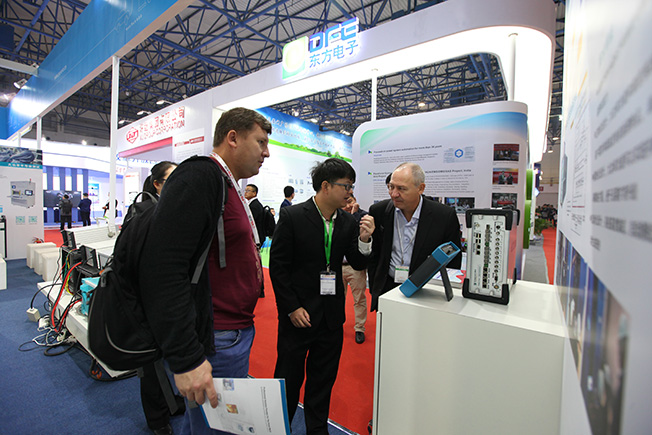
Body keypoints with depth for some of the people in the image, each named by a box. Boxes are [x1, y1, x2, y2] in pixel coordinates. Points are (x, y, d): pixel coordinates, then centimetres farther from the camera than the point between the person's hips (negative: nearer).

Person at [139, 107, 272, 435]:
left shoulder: (230, 188, 15)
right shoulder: (199, 176, -17)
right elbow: (162, 269, -25)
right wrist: (186, 359, -24)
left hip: (237, 332, 9)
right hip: (215, 344, -9)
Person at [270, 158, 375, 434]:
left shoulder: (348, 222, -1)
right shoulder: (291, 216, -13)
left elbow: (358, 264, 3)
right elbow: (277, 265, -11)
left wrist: (364, 239, -16)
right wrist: (292, 308, -14)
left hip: (332, 315, 4)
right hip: (298, 314, -4)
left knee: (323, 380, 20)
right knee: (289, 378, 14)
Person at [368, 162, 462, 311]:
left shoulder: (446, 216, -11)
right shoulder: (378, 211, -5)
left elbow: (453, 264, -1)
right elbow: (374, 255, 5)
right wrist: (374, 290, 5)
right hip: (387, 289, 2)